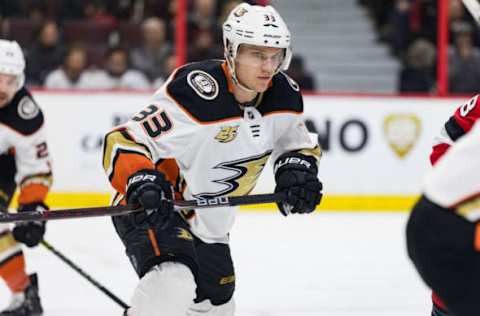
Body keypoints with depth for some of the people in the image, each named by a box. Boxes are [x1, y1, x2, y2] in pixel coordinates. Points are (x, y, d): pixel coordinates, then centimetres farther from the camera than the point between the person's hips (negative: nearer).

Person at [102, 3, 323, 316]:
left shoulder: (284, 96, -6)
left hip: (209, 229, 8)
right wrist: (141, 182, -48)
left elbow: (300, 143, 13)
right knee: (173, 283, -34)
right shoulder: (196, 92, -29)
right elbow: (123, 143, -30)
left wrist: (297, 169, -9)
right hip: (150, 210, -8)